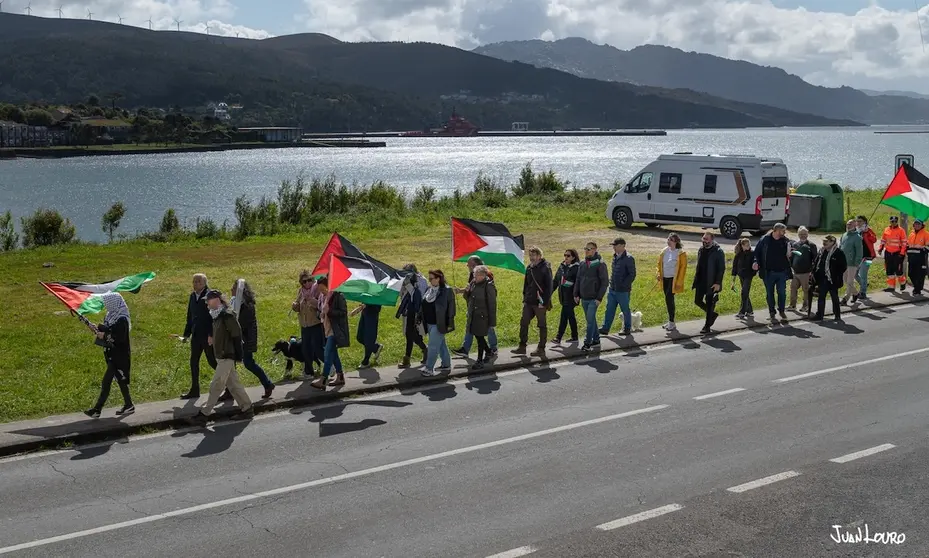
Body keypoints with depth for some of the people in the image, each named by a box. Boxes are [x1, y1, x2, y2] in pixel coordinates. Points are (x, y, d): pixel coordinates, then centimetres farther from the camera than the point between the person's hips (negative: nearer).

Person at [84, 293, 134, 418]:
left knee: (106, 382, -8)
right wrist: (100, 329, -1)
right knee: (120, 380, 14)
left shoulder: (122, 319, -18)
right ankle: (128, 405, 23)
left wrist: (105, 336, -18)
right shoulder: (111, 316, 9)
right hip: (112, 355, 9)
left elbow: (121, 338, -23)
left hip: (119, 356, -9)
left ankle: (97, 410, -5)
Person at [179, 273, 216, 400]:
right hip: (196, 335, 7)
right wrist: (186, 334, 15)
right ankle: (194, 390, 18)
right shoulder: (192, 296, 10)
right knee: (193, 362, 10)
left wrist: (212, 335, -20)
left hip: (208, 336, -7)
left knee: (212, 361, -1)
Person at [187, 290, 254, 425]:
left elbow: (237, 334, -17)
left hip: (227, 357, -10)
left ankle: (204, 414, -6)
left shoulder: (227, 315, -16)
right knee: (233, 383, 13)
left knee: (216, 385, -7)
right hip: (221, 356, 10)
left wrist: (237, 356, -17)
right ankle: (247, 409, 21)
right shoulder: (217, 315, 13)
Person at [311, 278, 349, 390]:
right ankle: (340, 377, 25)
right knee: (333, 354, 14)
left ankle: (322, 381, -13)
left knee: (328, 354, -11)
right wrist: (321, 313, 2)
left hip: (335, 330, -9)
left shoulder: (338, 296, -12)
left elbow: (343, 312, -15)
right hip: (327, 330, 9)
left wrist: (329, 311, -21)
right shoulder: (323, 297, 12)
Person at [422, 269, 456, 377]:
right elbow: (425, 305, 16)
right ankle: (446, 364, 28)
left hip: (439, 324, -8)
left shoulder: (446, 291, -13)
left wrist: (449, 324, -13)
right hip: (429, 323, 8)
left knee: (433, 346, -6)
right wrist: (423, 321, 15)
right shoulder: (430, 289, 8)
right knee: (441, 344, 17)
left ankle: (429, 368, -1)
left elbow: (451, 308, -12)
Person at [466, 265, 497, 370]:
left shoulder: (489, 286, -16)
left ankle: (480, 361, 9)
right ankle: (488, 351, 39)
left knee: (480, 337, -2)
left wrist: (492, 322, -13)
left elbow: (492, 305, -14)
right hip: (473, 316, 7)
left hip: (482, 317, -7)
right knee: (478, 336, 16)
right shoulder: (473, 284, 5)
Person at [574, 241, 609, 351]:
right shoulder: (582, 264, 8)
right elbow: (578, 280, 15)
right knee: (591, 320, 13)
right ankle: (596, 341, 23)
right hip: (584, 298, 6)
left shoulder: (600, 264, -9)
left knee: (590, 320, -10)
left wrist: (599, 298, -14)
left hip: (593, 299, -6)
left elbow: (605, 282, -10)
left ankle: (587, 343, -7)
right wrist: (576, 294, 7)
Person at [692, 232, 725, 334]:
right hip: (701, 282, 7)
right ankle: (712, 314, 32)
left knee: (709, 304, 1)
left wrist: (718, 283, -18)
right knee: (697, 301, 9)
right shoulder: (701, 250, 8)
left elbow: (721, 269, -13)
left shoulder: (718, 252, -12)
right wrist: (695, 281, 11)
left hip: (711, 283, -7)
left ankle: (707, 326, 11)